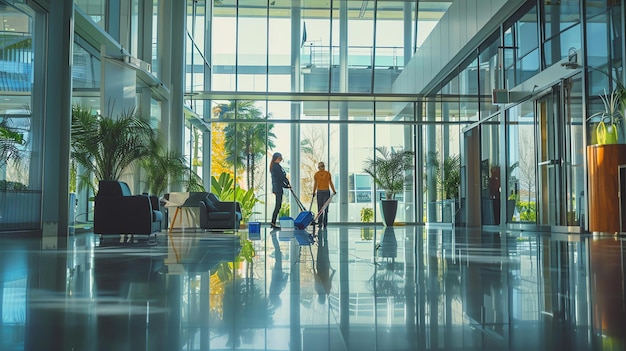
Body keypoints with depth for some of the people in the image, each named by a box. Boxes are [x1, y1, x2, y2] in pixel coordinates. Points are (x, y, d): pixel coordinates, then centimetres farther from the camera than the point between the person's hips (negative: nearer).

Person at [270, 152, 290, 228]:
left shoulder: (273, 166, 19)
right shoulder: (277, 166, -12)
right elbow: (282, 176, -13)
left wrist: (286, 185, 17)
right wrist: (288, 183, 2)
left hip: (276, 187, 10)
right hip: (278, 188, -10)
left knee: (278, 205, 10)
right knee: (278, 205, -9)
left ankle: (273, 222, 11)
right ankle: (273, 222, -9)